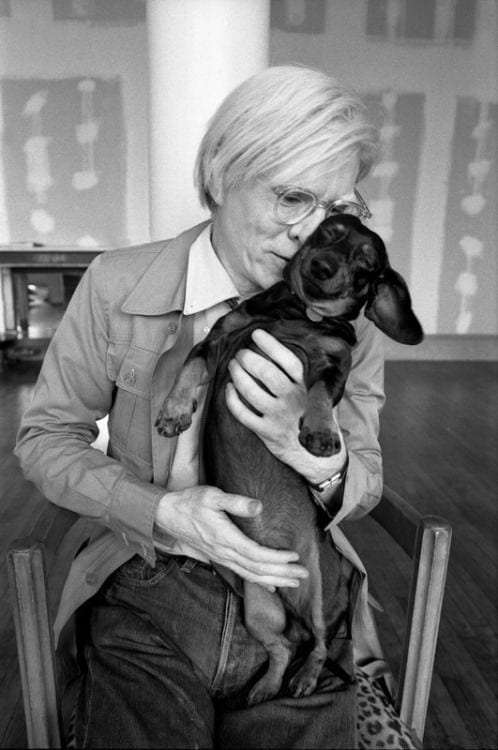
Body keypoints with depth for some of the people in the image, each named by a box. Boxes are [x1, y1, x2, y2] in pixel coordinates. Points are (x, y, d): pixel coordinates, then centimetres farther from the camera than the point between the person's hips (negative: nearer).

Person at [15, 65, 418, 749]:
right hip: (150, 596, -1)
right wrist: (161, 510, -18)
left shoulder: (348, 315, -3)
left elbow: (365, 483, 2)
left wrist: (322, 461, -23)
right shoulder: (117, 287, -9)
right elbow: (46, 437, -1)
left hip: (298, 594, 2)